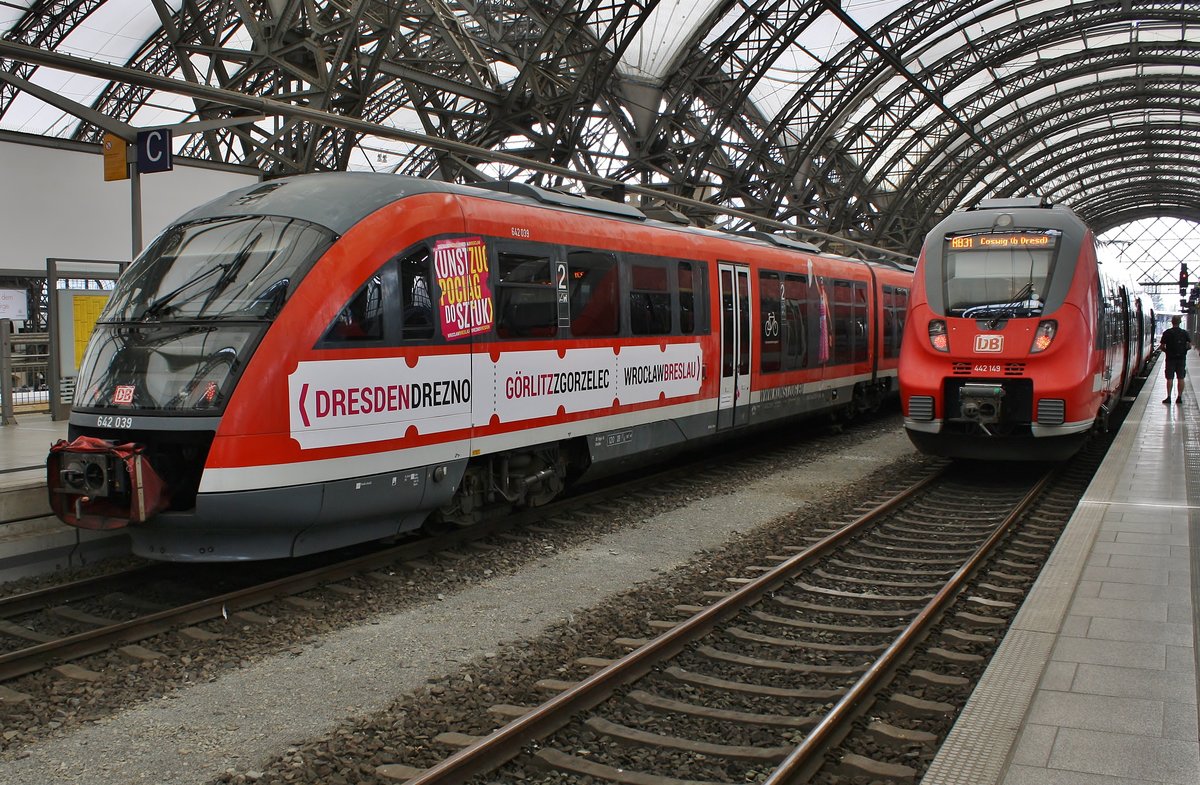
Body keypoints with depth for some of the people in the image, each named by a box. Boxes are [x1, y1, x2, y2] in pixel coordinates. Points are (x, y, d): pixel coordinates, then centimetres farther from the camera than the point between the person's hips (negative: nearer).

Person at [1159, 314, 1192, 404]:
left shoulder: (1167, 332, -6)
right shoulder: (1184, 333, 0)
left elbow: (1161, 346, -6)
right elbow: (1189, 346, 0)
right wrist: (1183, 350, 16)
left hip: (1170, 358, -2)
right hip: (1182, 358, 2)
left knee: (1169, 378, 3)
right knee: (1180, 378, 6)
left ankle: (1168, 397, 1)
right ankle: (1179, 397, 7)